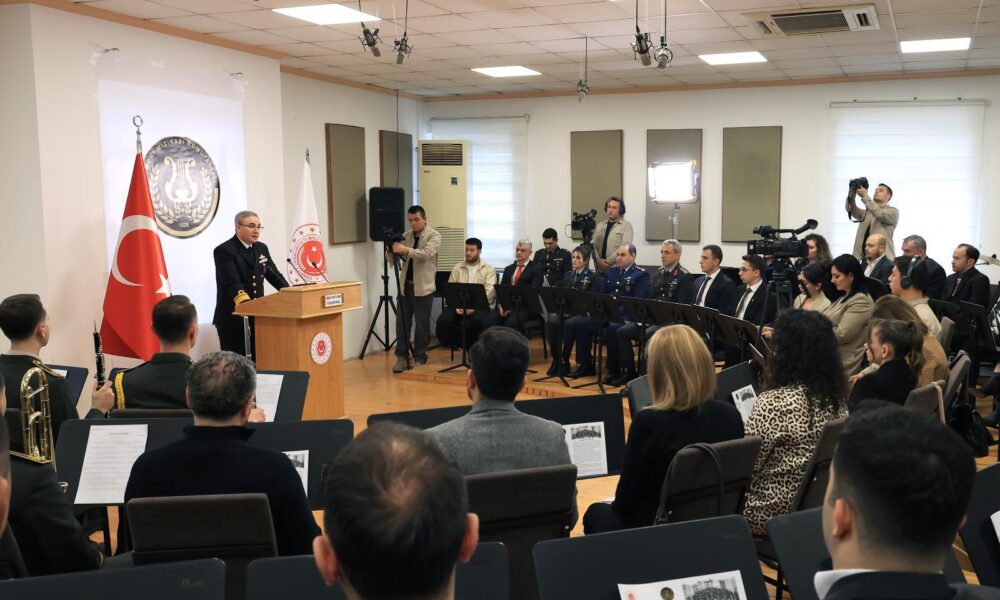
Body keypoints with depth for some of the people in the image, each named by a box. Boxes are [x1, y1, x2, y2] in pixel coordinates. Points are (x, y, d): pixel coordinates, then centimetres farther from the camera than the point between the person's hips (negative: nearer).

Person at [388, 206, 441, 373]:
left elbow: (427, 253, -24)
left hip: (422, 287, -4)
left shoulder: (434, 236, -5)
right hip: (404, 286, 4)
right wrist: (391, 249, -13)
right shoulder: (405, 236, 10)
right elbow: (391, 258, 9)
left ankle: (420, 357, 14)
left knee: (421, 324, 3)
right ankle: (401, 356, 11)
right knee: (402, 322, 4)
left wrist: (406, 250, -36)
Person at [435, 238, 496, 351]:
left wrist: (474, 307, -23)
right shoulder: (457, 268, 16)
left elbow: (489, 292, -8)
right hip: (458, 306, 3)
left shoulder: (489, 270, 5)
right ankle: (455, 346, -6)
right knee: (443, 320, -25)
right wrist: (456, 306, -11)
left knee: (478, 320, -36)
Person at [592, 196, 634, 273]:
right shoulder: (600, 225, 17)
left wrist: (607, 261, -13)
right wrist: (598, 260, -7)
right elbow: (594, 245, 10)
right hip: (600, 268, 4)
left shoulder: (626, 225, 1)